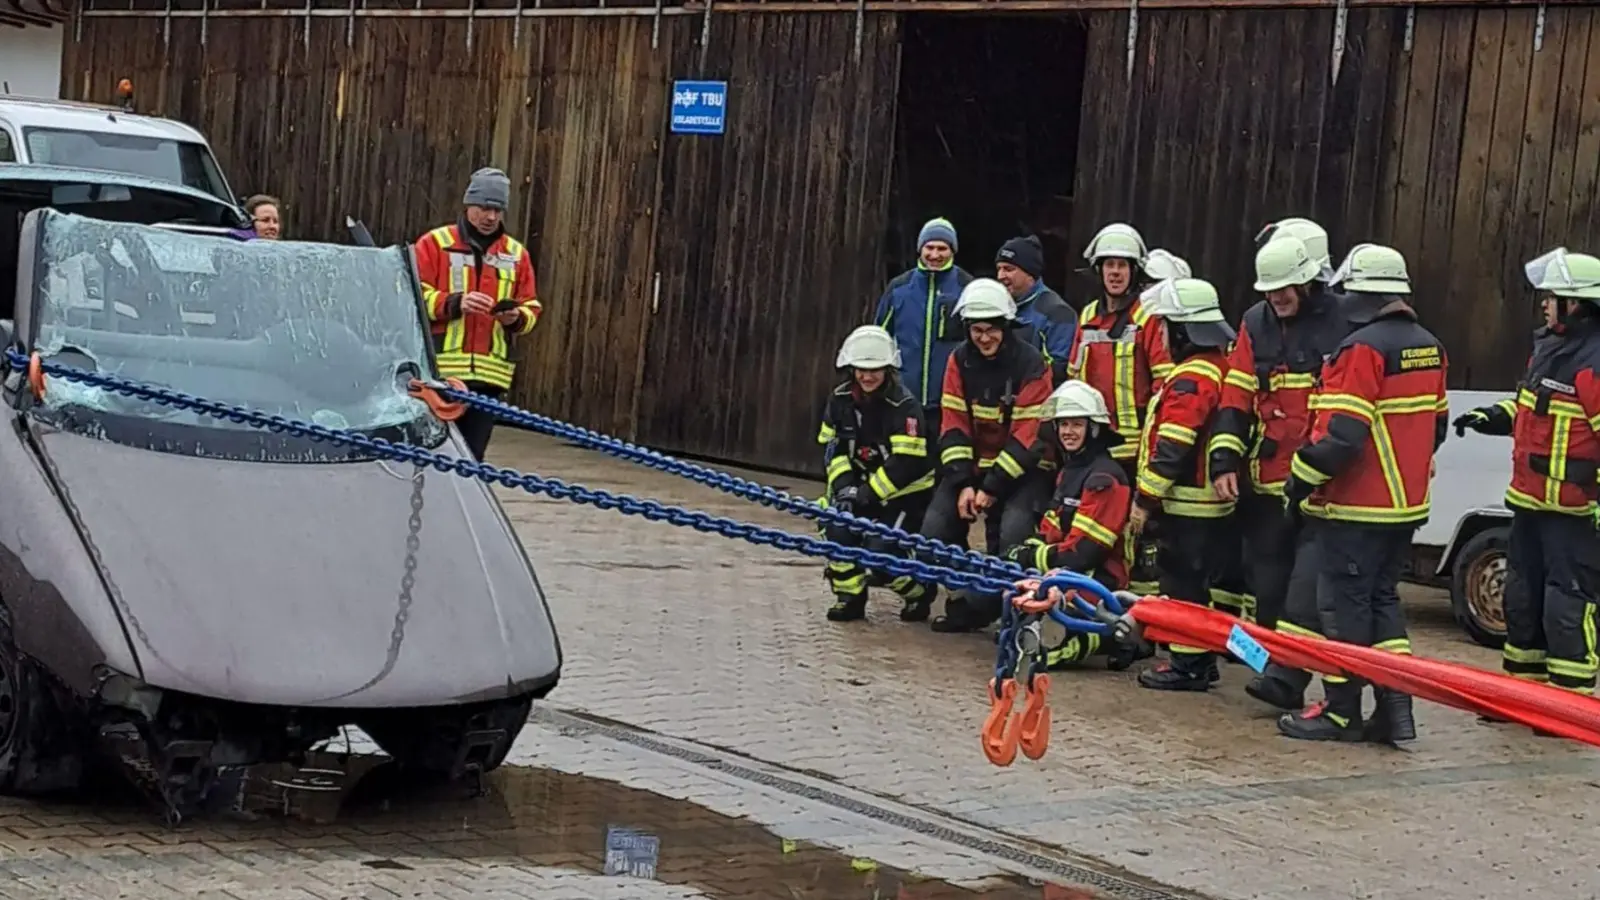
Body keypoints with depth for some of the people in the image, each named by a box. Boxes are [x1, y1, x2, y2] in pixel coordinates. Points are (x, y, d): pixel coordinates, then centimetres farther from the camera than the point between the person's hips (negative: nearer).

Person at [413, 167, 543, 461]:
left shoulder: (516, 254, 15)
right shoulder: (435, 244, 3)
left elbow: (532, 307, 17)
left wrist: (517, 317, -6)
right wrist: (454, 303, -18)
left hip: (489, 375, 4)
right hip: (440, 370, -3)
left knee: (471, 457, 4)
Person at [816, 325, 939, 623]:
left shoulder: (904, 406, -19)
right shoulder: (841, 400, -2)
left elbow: (906, 463, -23)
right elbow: (833, 448, 4)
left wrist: (868, 495, -25)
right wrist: (843, 486, -13)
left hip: (906, 492, -5)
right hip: (862, 486, 5)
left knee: (881, 553, -18)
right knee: (838, 531, -20)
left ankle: (920, 591, 12)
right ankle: (850, 598, -2)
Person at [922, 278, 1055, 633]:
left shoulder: (1030, 363, -14)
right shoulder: (960, 360, 0)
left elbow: (1028, 435, -17)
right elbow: (953, 425, -1)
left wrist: (993, 487, -19)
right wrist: (963, 483, -13)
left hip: (1023, 468, -5)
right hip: (971, 464, 5)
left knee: (1012, 535, -28)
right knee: (935, 528, -12)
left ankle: (1009, 608, -13)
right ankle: (965, 599, 5)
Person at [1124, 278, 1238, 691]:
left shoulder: (1191, 379, -19)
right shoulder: (1221, 366, 13)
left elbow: (1172, 448, -23)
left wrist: (1144, 498, -18)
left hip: (1187, 502, -10)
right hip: (1211, 499, 10)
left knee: (1182, 581, -4)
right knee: (1197, 579, 16)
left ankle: (1187, 664, 0)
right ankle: (1201, 660, 23)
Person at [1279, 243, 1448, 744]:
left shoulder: (1362, 349, -18)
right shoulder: (1429, 349, 9)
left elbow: (1342, 433, -23)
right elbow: (1435, 425, 18)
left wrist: (1304, 477, -12)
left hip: (1356, 506, -8)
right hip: (1406, 504, 8)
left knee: (1345, 603, 1)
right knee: (1382, 599, 16)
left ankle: (1341, 711, 7)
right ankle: (1395, 708, 13)